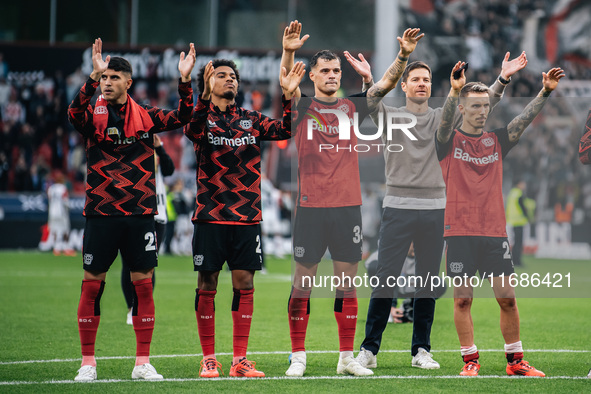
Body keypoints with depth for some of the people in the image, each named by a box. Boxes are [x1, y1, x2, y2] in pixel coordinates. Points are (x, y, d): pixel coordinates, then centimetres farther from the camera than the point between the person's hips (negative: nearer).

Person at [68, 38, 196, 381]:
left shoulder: (145, 116, 7)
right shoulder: (94, 115, -1)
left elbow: (182, 118, 0)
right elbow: (75, 112, -22)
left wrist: (185, 81, -14)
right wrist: (93, 77, -35)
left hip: (140, 213, 2)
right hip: (101, 213, -2)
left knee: (144, 284, 2)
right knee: (92, 285, -1)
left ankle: (143, 363, 10)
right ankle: (88, 363, 8)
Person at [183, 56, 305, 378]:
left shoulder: (251, 120, 12)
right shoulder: (204, 118, 1)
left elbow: (283, 130, -2)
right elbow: (192, 130, -22)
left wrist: (288, 97, -17)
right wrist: (205, 95, -38)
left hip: (247, 217, 3)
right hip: (210, 215, -3)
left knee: (244, 285, 1)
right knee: (207, 285, 0)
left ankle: (240, 361, 7)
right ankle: (208, 360, 8)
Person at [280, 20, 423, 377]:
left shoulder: (353, 107, 11)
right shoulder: (302, 107, 2)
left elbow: (387, 84, 5)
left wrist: (404, 55, -11)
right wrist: (289, 52, -34)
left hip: (348, 207, 3)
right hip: (311, 207, -3)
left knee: (348, 283, 6)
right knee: (303, 282, 0)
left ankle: (347, 357, 13)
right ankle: (298, 357, 6)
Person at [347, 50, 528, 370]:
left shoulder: (443, 118, 10)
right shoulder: (389, 116, 5)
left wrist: (502, 79, -16)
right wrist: (367, 81, -38)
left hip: (435, 210, 3)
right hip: (398, 208, -3)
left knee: (427, 283, 5)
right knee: (385, 280, -6)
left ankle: (421, 350, 13)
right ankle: (369, 350, -2)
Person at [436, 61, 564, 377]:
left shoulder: (497, 140, 11)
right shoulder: (449, 141, 2)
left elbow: (525, 119, 0)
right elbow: (445, 119, -19)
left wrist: (545, 92, -15)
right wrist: (454, 90, -38)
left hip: (495, 232, 3)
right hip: (460, 232, -3)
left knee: (507, 297, 2)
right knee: (462, 298, -1)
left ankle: (515, 360, 11)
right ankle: (470, 360, 5)